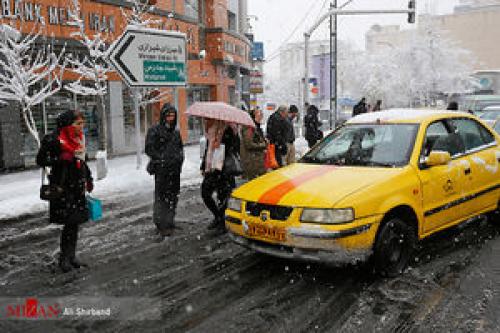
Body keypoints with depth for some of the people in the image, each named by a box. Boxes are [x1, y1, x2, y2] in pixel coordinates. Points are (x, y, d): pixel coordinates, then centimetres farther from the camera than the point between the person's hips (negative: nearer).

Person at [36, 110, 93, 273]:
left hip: (77, 187, 7)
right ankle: (64, 258, 7)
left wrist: (88, 178, 20)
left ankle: (71, 256, 20)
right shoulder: (54, 140, -12)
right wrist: (63, 158, -22)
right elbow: (41, 160, -12)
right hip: (63, 187, -7)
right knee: (69, 222, -7)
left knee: (75, 222, 9)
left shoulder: (78, 139, 10)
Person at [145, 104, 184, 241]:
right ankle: (161, 226, -5)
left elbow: (180, 147, 25)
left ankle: (169, 222, 25)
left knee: (173, 196, 12)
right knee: (161, 197, -9)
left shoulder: (176, 132, 15)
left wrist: (179, 157, 5)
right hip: (161, 169, -6)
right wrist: (162, 159, -13)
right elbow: (149, 149, -7)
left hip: (175, 169, 6)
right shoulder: (155, 131, -3)